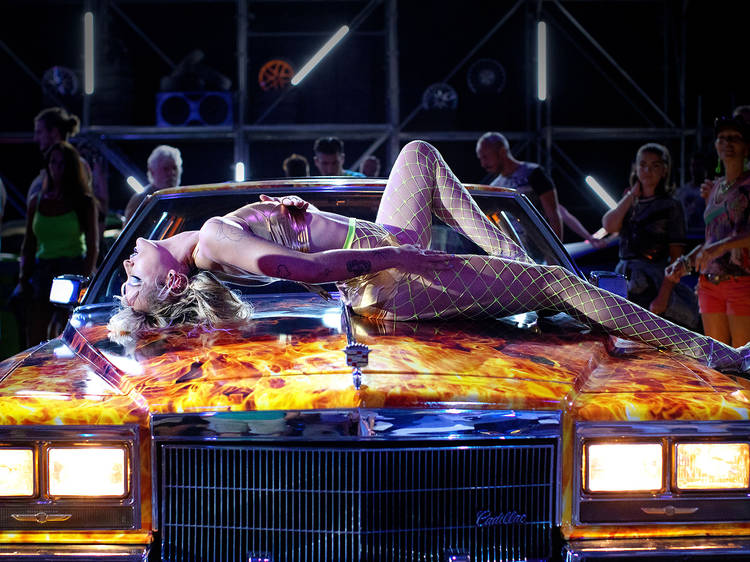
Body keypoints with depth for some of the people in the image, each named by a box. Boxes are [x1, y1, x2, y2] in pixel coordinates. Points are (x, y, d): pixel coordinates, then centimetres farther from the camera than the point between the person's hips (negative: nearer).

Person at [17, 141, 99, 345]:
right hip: (42, 271, 3)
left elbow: (93, 248, 0)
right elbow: (28, 247, 16)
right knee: (35, 339, -6)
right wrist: (23, 278, 7)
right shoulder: (36, 202, 12)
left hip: (73, 268, -3)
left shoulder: (85, 202, 2)